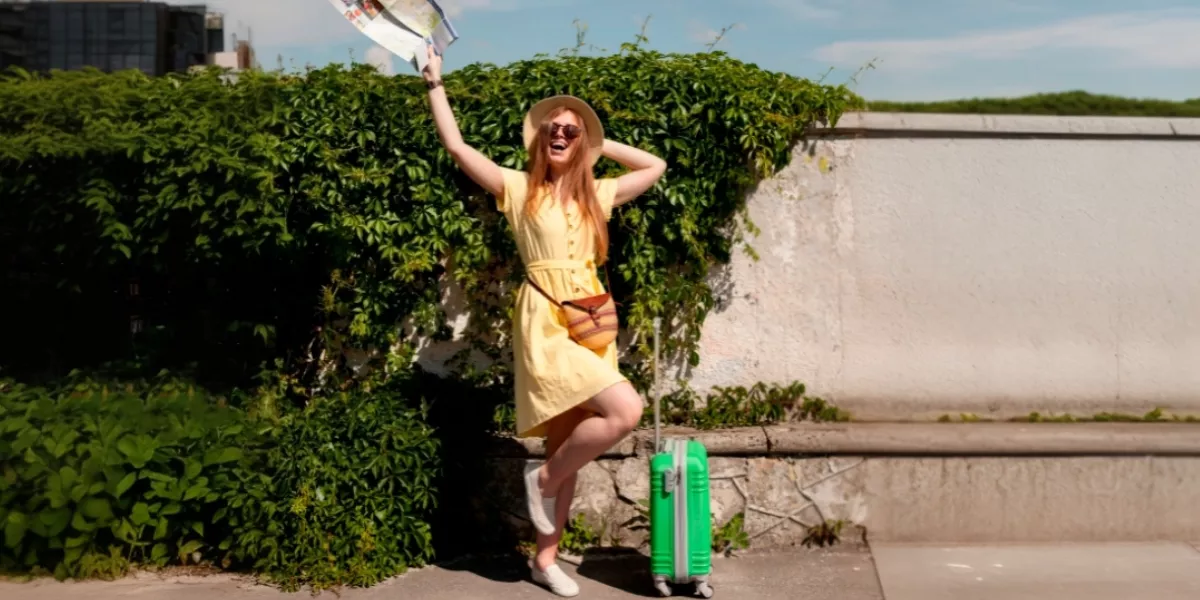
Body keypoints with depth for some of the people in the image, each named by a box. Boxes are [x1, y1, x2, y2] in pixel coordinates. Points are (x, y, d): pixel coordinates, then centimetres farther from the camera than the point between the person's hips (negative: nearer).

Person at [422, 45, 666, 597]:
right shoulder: (518, 188, 1)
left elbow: (655, 167, 22)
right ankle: (543, 478, 1)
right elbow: (455, 146, -3)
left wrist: (601, 145, 17)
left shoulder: (597, 194, 13)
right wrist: (434, 82, 3)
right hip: (545, 323, -5)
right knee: (625, 410, -22)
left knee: (567, 444, 9)